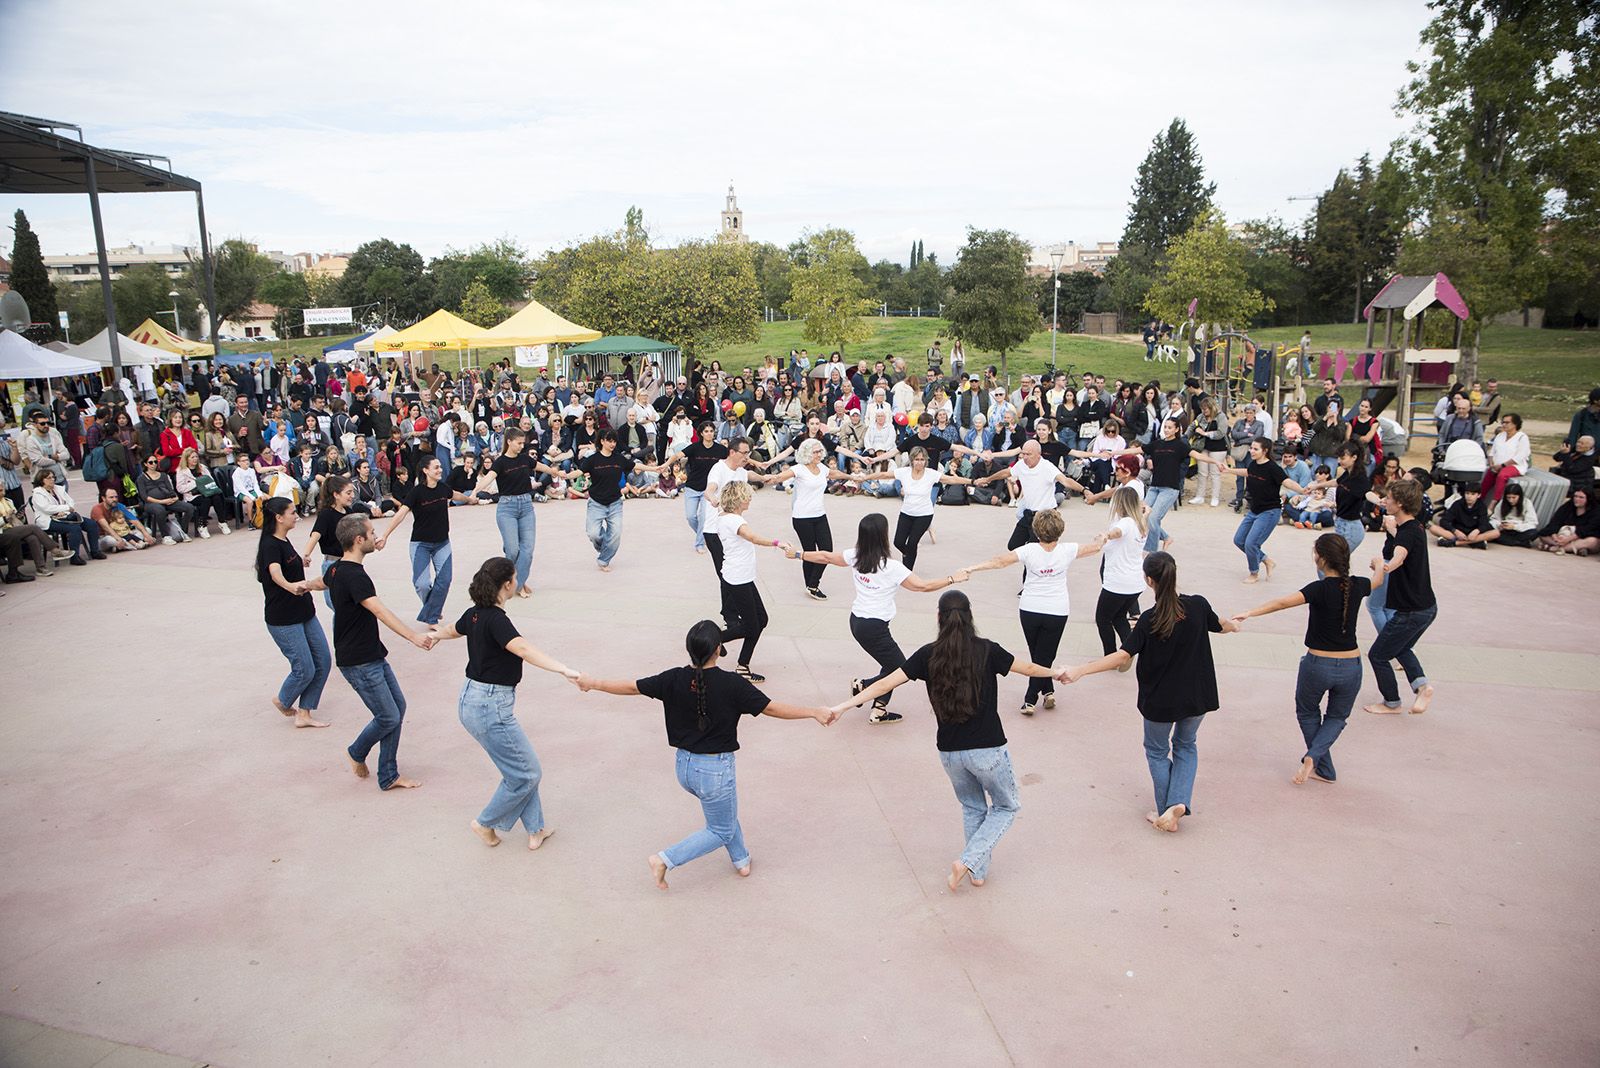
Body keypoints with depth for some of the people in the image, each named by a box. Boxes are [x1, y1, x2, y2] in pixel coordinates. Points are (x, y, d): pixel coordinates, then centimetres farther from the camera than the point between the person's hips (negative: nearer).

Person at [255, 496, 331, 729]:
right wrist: (290, 586, -58)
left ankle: (304, 713, 16)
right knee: (305, 670, -4)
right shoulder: (270, 545, -18)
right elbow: (275, 573, -39)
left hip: (304, 613, 9)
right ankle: (282, 700, 26)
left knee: (323, 662, 6)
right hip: (283, 620, -9)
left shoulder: (284, 541, 9)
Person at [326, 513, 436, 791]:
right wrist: (413, 636, -45)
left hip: (372, 655, 10)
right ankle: (357, 753, 28)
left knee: (398, 707, 8)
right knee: (388, 717, -2)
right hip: (358, 663, -10)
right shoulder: (354, 575, -24)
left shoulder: (337, 569, 8)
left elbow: (323, 581, 33)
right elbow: (380, 612, -36)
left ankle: (389, 777, 16)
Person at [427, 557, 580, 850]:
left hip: (472, 700, 10)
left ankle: (535, 829, 26)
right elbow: (523, 649, -39)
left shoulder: (475, 614, 6)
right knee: (526, 773, 5)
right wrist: (564, 670, -51)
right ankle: (486, 824, 22)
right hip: (490, 707, -10)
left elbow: (453, 629, 29)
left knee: (522, 766, 19)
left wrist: (435, 635, 54)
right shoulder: (496, 619, -21)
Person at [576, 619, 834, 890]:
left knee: (724, 812, 32)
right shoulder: (732, 684, -21)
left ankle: (741, 860, 44)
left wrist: (593, 683, 15)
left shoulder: (674, 679, -9)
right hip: (716, 770, -6)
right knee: (722, 831, 17)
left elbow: (631, 687, 0)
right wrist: (814, 712, -9)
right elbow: (771, 708, -17)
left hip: (684, 766, 6)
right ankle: (665, 859, 8)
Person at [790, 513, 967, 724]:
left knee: (891, 666, 18)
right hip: (874, 628, -8)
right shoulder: (891, 567, -19)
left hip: (857, 620, 8)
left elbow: (826, 557, 12)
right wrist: (953, 579, -6)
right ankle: (862, 685, 4)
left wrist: (798, 555, 28)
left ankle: (879, 710, 17)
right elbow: (923, 586, -18)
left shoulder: (855, 557, 0)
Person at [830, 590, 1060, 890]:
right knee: (1005, 808, 20)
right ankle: (968, 861, 6)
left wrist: (843, 706, 0)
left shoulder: (929, 655, -6)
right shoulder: (986, 650, -10)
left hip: (949, 751, 3)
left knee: (972, 808, 28)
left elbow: (884, 684, -7)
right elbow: (1028, 669, 6)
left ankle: (978, 871, 32)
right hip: (988, 750, -3)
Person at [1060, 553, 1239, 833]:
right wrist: (1233, 625, 34)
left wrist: (1079, 672, -26)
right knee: (1185, 746, 26)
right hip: (1196, 696, 4)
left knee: (1157, 751, 19)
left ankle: (1167, 814, 22)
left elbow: (1123, 656, -26)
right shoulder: (1198, 605, -13)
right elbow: (1219, 626, 9)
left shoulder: (1150, 620, -23)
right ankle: (1179, 801, 8)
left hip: (1160, 700, -3)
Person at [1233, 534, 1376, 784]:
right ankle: (1313, 756, -2)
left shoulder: (1320, 589, -17)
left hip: (1318, 665, -3)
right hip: (1351, 666, 4)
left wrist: (1249, 613, -35)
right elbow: (1378, 579, 23)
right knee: (1337, 717, 22)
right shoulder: (1357, 586, -1)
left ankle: (1324, 769, 24)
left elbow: (1283, 602, -32)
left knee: (1307, 713, 23)